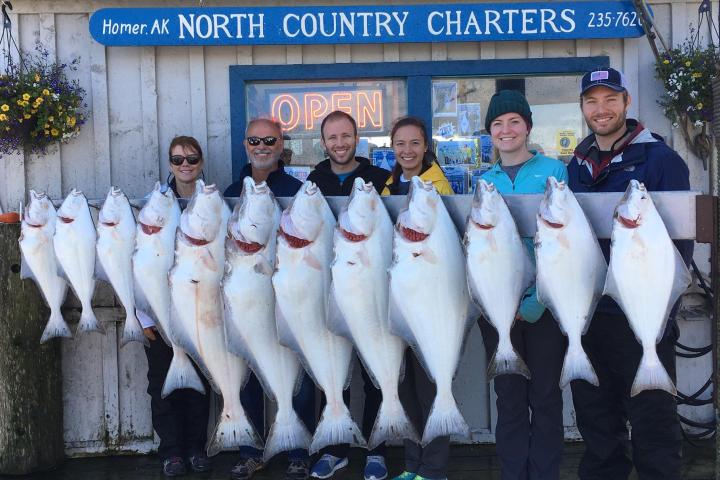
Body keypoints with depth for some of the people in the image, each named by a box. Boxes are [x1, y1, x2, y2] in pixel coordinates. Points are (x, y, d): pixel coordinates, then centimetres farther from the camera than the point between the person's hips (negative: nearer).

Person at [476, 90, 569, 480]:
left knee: (545, 396, 5)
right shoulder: (483, 181, 10)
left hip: (544, 302, -3)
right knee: (509, 396, 10)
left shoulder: (553, 171, 0)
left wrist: (537, 299, -16)